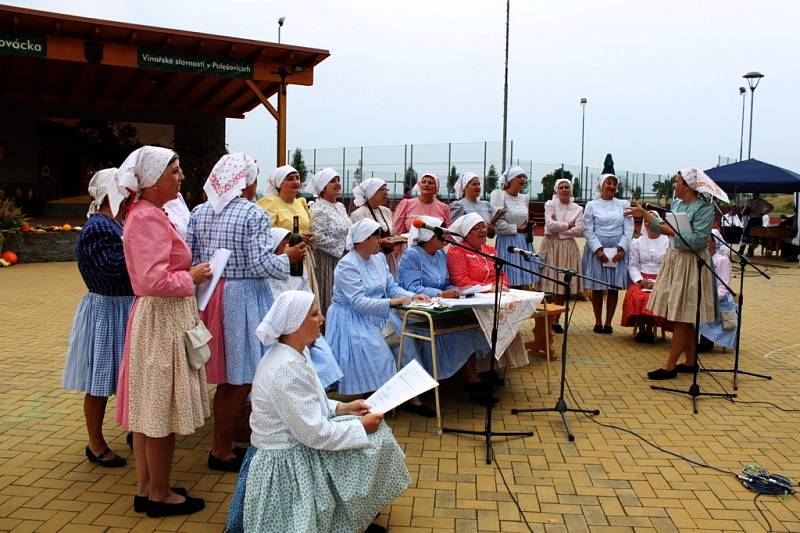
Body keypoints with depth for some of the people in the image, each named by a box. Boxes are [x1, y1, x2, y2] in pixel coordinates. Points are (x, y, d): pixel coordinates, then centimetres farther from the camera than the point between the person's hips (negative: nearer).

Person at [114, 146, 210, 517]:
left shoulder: (146, 213, 13)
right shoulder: (149, 217, -19)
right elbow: (154, 280, -28)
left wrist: (188, 274, 11)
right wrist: (192, 277, -14)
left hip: (156, 317, 10)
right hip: (163, 320, -10)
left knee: (148, 407, 15)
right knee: (163, 411, 2)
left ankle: (144, 489, 27)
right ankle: (159, 494, 16)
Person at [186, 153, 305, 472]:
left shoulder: (199, 212, 7)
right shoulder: (254, 214, -11)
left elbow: (188, 258, 5)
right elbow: (261, 264, -17)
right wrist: (288, 257, 0)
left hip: (210, 297, 7)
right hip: (242, 298, -7)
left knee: (226, 377, 17)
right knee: (241, 379, 5)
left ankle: (222, 444, 28)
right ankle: (222, 450, 14)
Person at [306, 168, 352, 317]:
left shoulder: (340, 206, 16)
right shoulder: (318, 209, -11)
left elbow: (349, 231, 24)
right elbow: (318, 237, -21)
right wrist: (341, 248, -15)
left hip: (344, 259, 8)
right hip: (327, 261, -8)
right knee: (329, 299, -3)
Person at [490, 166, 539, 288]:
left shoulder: (524, 198, 12)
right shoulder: (499, 196, -7)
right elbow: (498, 224, -14)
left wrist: (529, 227, 7)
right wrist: (517, 228, -7)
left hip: (525, 242, 6)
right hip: (508, 242, -6)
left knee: (523, 283, 5)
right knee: (508, 283, -5)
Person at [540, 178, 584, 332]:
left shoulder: (577, 208, 9)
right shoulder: (550, 204, 2)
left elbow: (579, 231, -2)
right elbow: (550, 224, -12)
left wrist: (558, 229, -7)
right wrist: (568, 225, -4)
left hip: (568, 248, 3)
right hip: (551, 246, -3)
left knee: (563, 286, 3)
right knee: (548, 284, -6)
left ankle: (556, 320, 12)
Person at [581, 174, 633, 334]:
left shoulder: (624, 205, 8)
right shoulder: (592, 205, 4)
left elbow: (629, 229, 3)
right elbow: (588, 230, -1)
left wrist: (621, 249, -9)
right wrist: (598, 249, -12)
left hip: (618, 250, 1)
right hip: (596, 249, -1)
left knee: (614, 288, 3)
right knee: (597, 288, 2)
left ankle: (608, 322, 11)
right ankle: (598, 322, 12)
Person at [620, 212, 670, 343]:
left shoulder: (668, 242, 5)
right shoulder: (637, 242, 13)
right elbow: (633, 265, 7)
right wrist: (640, 280, -10)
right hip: (641, 279, 2)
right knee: (636, 297, -29)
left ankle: (650, 328, -13)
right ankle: (641, 328, -13)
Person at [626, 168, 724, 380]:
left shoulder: (704, 208, -15)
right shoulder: (677, 203, 10)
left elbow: (698, 241, -22)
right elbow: (667, 228, 20)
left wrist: (673, 232, -17)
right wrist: (646, 215, 17)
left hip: (690, 265, -9)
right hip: (674, 259, 9)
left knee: (681, 318, -4)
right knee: (684, 318, 14)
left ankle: (670, 366, 1)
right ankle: (691, 361, 24)